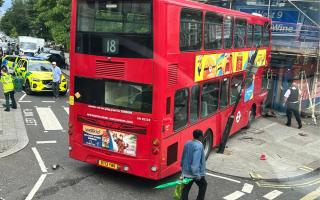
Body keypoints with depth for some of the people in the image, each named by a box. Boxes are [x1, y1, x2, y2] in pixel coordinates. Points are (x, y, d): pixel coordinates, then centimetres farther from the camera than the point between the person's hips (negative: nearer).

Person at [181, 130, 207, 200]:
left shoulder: (187, 143, 4)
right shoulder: (199, 146, -21)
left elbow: (183, 157, 14)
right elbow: (196, 161, -28)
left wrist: (183, 167, 25)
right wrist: (197, 174, -26)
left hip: (186, 171, 7)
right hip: (196, 172, -6)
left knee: (186, 188, 12)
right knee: (203, 185, 18)